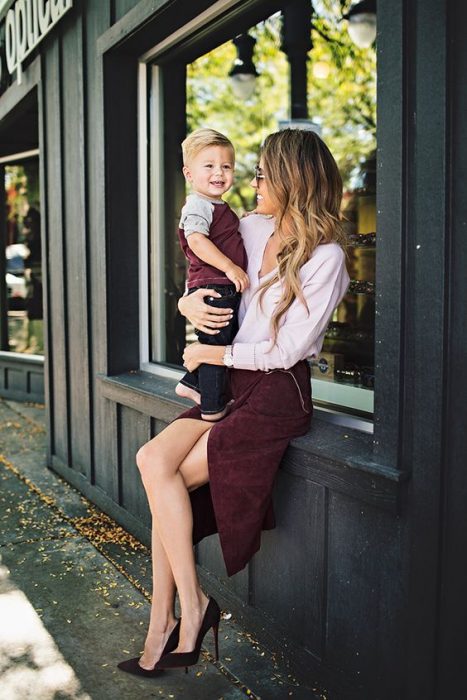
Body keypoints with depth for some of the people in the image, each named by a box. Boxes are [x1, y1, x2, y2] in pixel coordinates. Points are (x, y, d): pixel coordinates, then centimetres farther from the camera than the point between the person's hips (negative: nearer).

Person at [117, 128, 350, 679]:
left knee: (161, 474, -17)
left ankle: (191, 607, 0)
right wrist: (189, 303, 0)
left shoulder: (325, 257, -12)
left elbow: (286, 350, -15)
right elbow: (210, 279, 23)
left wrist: (213, 354, -8)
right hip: (232, 384, 7)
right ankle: (165, 621, -8)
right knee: (155, 461, -14)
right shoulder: (252, 229, 9)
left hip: (278, 394, -7)